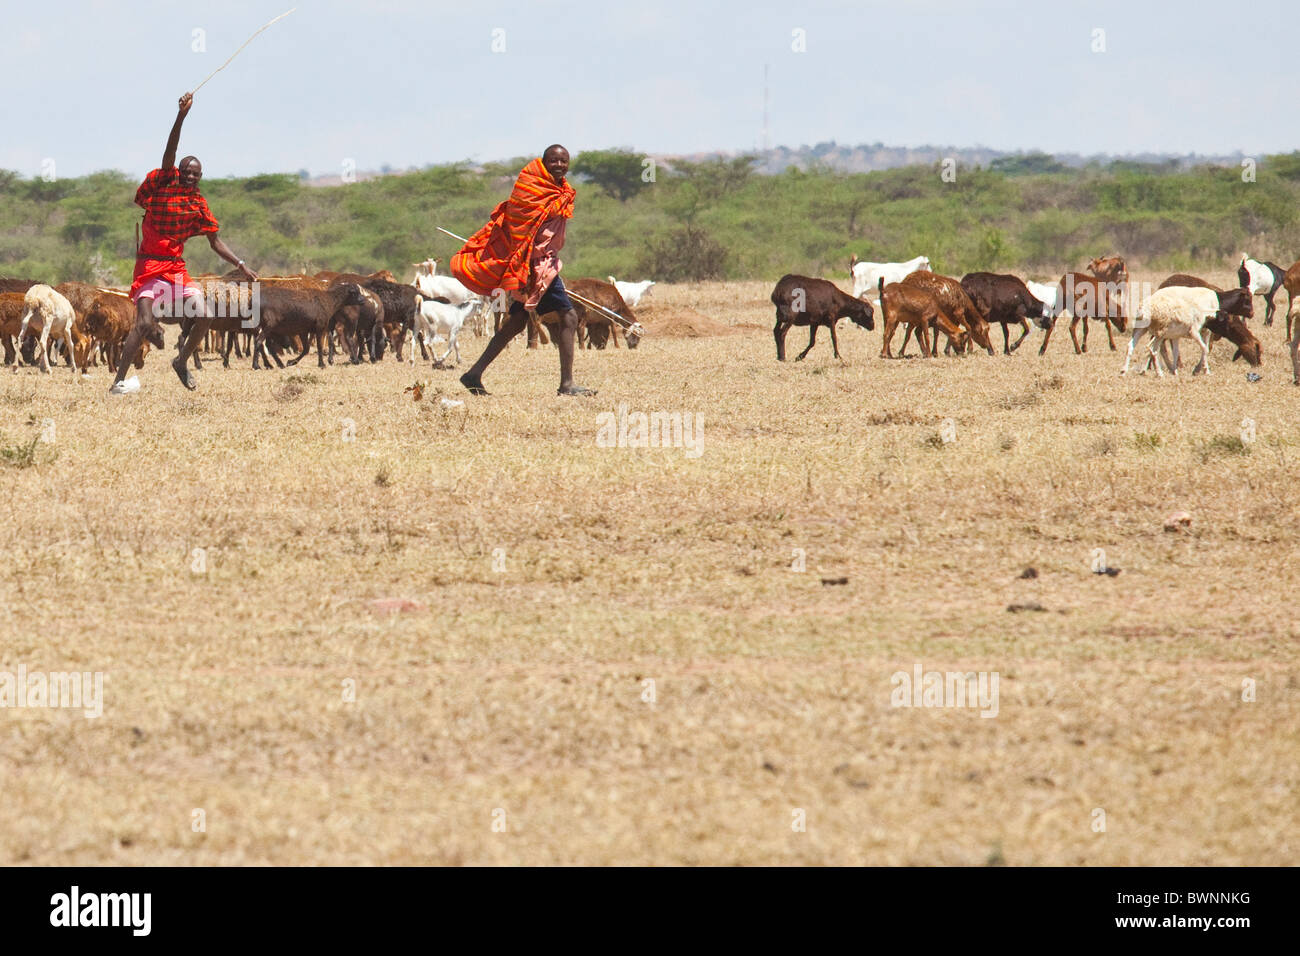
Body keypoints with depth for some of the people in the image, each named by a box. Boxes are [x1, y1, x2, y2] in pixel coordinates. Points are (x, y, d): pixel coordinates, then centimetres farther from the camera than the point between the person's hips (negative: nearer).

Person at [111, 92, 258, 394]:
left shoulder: (198, 204, 7)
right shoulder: (164, 185, -5)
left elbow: (215, 242, 12)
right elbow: (169, 153, -19)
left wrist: (242, 266, 4)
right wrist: (181, 116, -31)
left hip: (177, 267, 5)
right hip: (150, 266, -5)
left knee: (205, 317, -5)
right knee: (144, 323, -18)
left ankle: (182, 363, 20)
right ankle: (118, 382, -14)